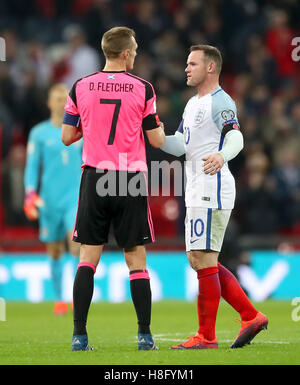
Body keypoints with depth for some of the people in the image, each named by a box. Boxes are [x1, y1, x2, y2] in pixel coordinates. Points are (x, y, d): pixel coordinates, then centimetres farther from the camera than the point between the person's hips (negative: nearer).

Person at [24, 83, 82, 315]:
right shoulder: (39, 133, 5)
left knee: (76, 242, -20)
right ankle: (59, 299, 14)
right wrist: (30, 195, -7)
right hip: (49, 198, 0)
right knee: (55, 251, 4)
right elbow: (32, 166, 4)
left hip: (75, 196, 0)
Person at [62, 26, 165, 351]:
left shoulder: (81, 87, 2)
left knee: (87, 259, 3)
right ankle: (144, 335, 4)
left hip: (94, 178, 1)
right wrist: (159, 126, 22)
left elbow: (67, 137, 7)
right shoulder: (142, 88, -3)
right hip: (131, 180, -1)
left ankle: (79, 335, -4)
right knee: (136, 261, 5)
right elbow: (156, 140, 1)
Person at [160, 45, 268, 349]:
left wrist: (222, 155, -46)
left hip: (213, 192, -10)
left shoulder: (221, 102, -10)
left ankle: (206, 337, -3)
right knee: (198, 261, 12)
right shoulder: (193, 104, 20)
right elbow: (180, 145, 20)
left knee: (204, 261, -8)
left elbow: (236, 137, -25)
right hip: (197, 194, 10)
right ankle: (251, 316, 15)